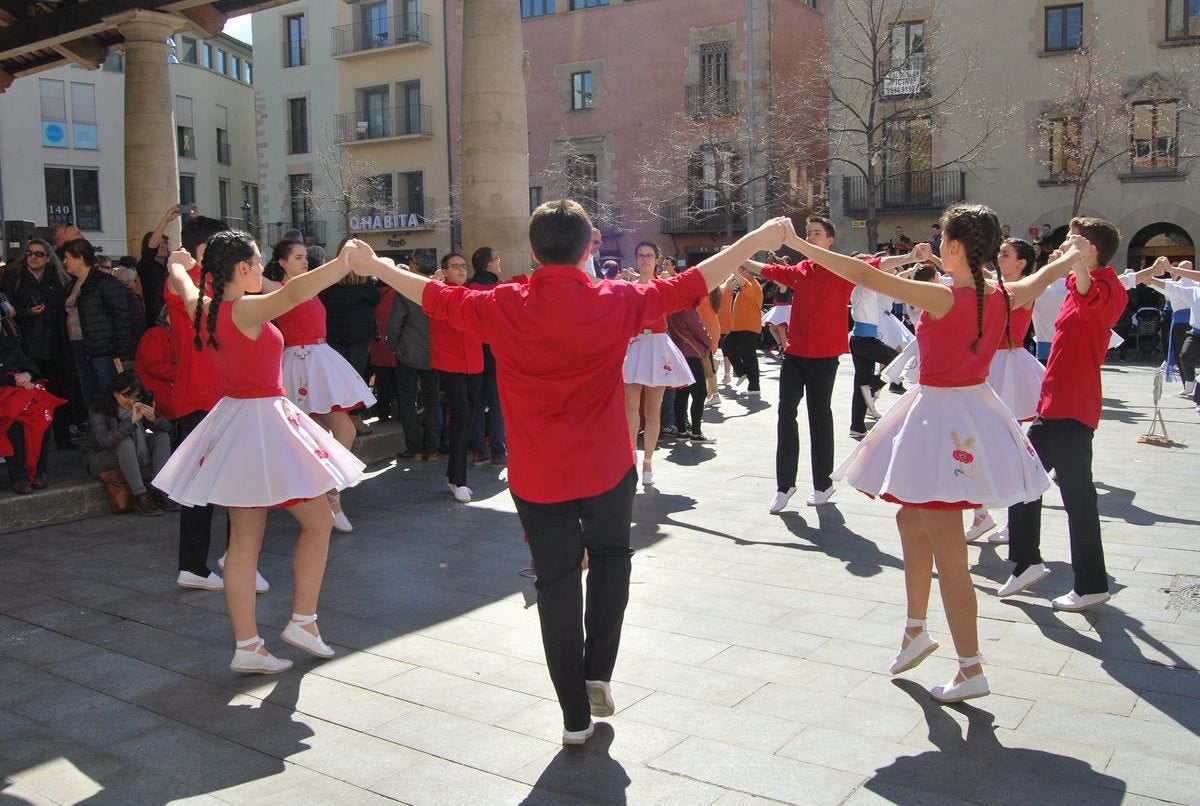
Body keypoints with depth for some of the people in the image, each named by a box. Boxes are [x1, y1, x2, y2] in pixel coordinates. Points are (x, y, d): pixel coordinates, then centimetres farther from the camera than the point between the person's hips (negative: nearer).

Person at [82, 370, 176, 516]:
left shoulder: (140, 405, -3)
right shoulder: (98, 410, -18)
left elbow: (168, 427, -9)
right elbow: (103, 440, -35)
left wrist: (153, 418, -32)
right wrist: (131, 421, -42)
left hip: (135, 459, 6)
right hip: (99, 461, -6)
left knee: (162, 436, -12)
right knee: (125, 441, -34)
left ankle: (159, 491, -23)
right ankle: (140, 497, -36)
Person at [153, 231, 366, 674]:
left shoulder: (202, 308, 4)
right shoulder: (246, 310, -19)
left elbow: (180, 281, 28)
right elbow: (292, 292, -39)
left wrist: (177, 263, 49)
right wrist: (345, 261, -39)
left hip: (232, 419, 9)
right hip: (263, 420, -9)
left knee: (244, 539, 10)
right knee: (318, 521, 8)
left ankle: (247, 646, 16)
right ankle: (303, 621, 14)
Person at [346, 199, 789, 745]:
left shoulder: (503, 307, -8)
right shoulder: (616, 302, -9)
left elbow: (436, 297, 7)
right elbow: (691, 285, -1)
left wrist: (374, 266, 24)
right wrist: (757, 241, 12)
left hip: (536, 475, 1)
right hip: (607, 467, 0)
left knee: (557, 582, 10)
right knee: (610, 555, 25)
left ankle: (575, 716, 18)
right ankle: (599, 674, 19)